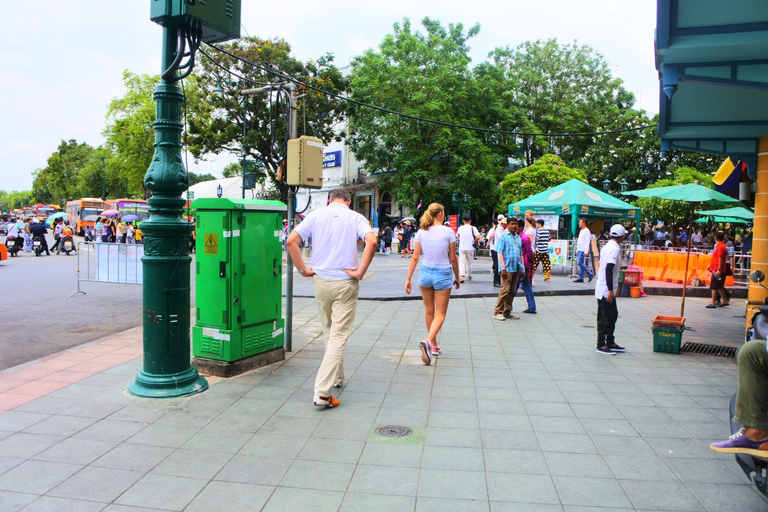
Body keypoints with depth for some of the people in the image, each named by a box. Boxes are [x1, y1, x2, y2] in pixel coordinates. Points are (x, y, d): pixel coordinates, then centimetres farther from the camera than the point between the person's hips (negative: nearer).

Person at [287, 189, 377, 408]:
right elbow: (372, 242, -19)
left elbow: (291, 240, -6)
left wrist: (303, 269, 0)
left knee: (329, 332, 21)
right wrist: (360, 272, -13)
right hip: (346, 283, -3)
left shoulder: (316, 215, 5)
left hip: (320, 281, 3)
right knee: (339, 336, -1)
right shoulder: (355, 217, 0)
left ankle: (337, 378, 36)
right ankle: (322, 392, -8)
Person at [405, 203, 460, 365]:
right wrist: (457, 277, 9)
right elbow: (453, 259, -4)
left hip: (425, 273, 4)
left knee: (429, 311, 19)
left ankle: (434, 345, 30)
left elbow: (415, 257, -1)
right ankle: (428, 341, -21)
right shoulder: (448, 232, -8)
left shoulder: (421, 233, 0)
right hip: (443, 274, -4)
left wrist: (408, 279, 4)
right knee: (440, 314, 3)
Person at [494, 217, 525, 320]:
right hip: (507, 268, -6)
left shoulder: (518, 238, 18)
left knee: (512, 291, 9)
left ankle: (507, 312, 18)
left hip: (516, 269, 7)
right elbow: (500, 253, -7)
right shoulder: (503, 237, -1)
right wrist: (503, 267, -15)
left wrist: (523, 268, 17)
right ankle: (497, 312, -2)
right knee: (505, 290, -10)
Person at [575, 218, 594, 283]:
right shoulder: (581, 231, 19)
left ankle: (589, 273, -4)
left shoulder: (586, 231, -10)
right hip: (579, 250, 9)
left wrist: (586, 251, -21)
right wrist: (577, 251, 21)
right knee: (581, 263, 7)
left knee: (579, 263, -15)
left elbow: (587, 242, -16)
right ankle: (581, 278, 8)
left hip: (583, 250, -9)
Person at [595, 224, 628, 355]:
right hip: (607, 290, -10)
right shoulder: (615, 249, -17)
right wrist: (610, 290, -25)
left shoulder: (606, 247, 11)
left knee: (613, 315, 17)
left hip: (603, 289, 10)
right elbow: (608, 270, -25)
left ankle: (610, 343, 26)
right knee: (605, 317, -2)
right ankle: (601, 345, 6)